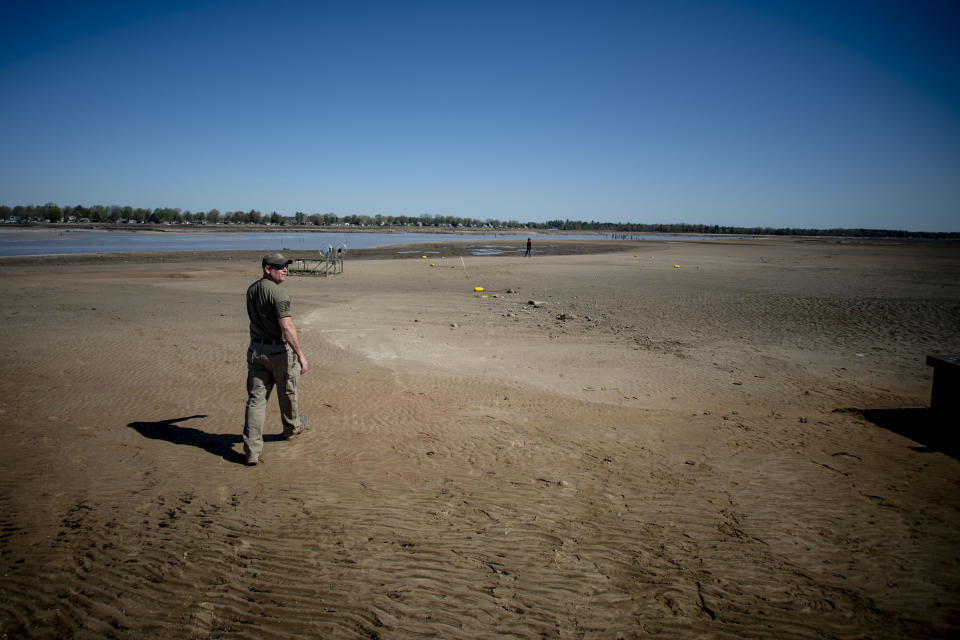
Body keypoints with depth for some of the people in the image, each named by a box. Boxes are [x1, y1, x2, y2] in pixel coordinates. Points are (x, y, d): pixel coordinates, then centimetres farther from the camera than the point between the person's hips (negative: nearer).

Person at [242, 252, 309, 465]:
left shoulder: (251, 290, 8)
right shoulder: (278, 292, -19)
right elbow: (286, 327, -26)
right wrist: (300, 354, -24)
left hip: (255, 349, 7)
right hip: (279, 350, -6)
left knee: (255, 399, 4)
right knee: (287, 393, 17)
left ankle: (252, 451, 1)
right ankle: (292, 428, 41)